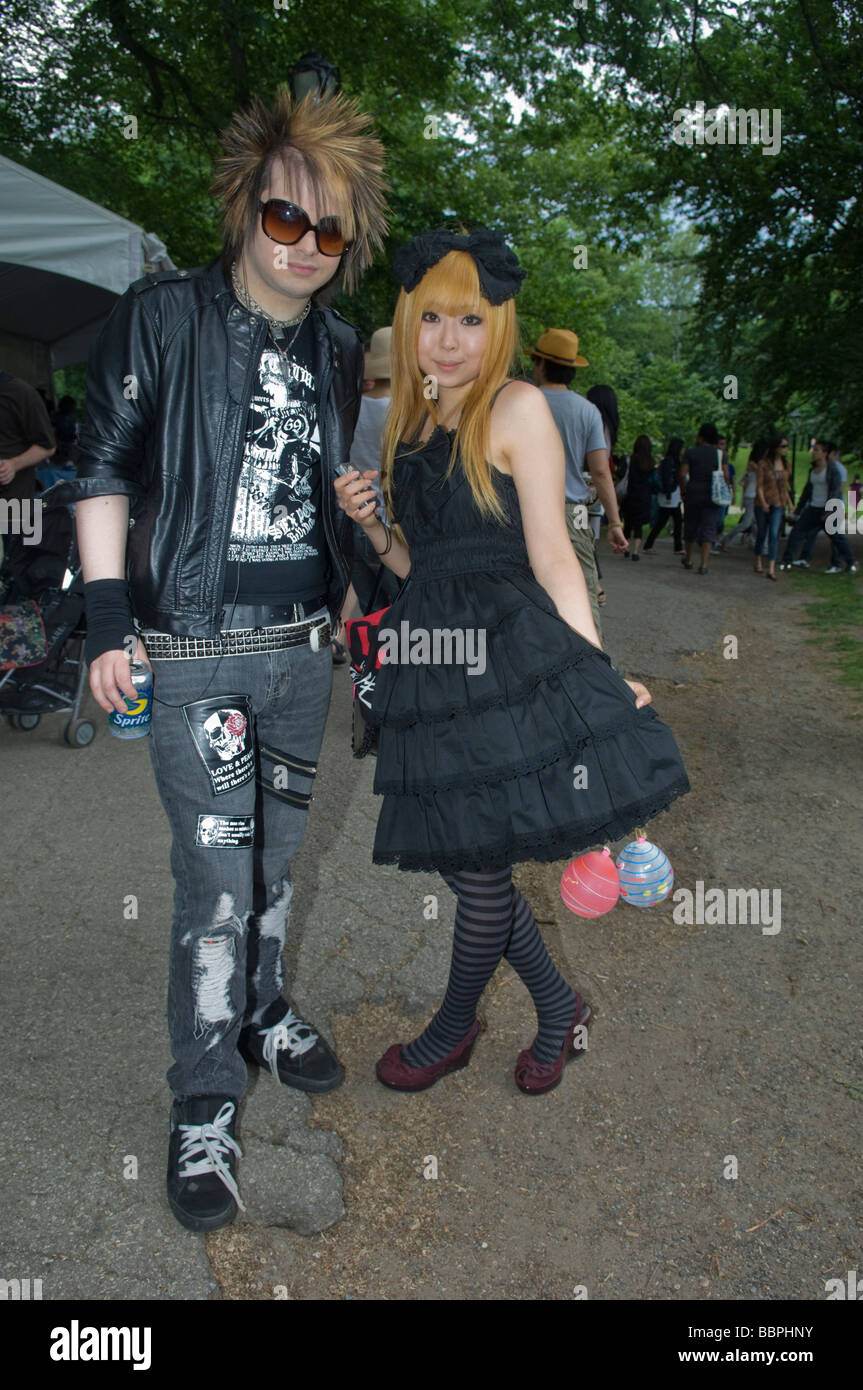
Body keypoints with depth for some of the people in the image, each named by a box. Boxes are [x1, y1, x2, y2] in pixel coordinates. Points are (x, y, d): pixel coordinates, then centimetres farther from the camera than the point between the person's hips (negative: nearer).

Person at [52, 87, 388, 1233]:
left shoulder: (337, 348, 10)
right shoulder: (162, 318, -4)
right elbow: (105, 472, -4)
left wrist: (348, 597, 21)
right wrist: (109, 623, -11)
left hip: (302, 647, 5)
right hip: (194, 649, -5)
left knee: (278, 853, 16)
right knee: (216, 877, -5)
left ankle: (262, 1014, 39)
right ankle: (205, 1108, 12)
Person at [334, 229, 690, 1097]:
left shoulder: (518, 407, -4)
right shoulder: (411, 425, 15)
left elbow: (552, 554, -8)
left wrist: (600, 675, -12)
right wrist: (369, 522, 0)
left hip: (511, 653, -7)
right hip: (432, 655, 7)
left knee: (480, 865, 3)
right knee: (454, 857, 9)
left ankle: (454, 1028, 29)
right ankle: (559, 1006, 30)